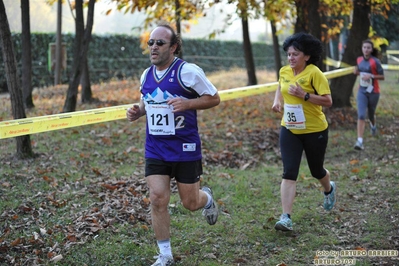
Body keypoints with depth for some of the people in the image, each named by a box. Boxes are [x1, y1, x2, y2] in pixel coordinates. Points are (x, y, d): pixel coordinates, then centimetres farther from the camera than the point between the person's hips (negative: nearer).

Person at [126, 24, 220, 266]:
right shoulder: (146, 75, 5)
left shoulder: (188, 71, -13)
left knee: (190, 203, 7)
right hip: (155, 149, 4)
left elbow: (214, 98, -8)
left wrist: (187, 103, -24)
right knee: (158, 199, -6)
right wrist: (138, 112, 0)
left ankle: (207, 198, 46)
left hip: (185, 148, -4)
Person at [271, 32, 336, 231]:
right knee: (289, 172, -9)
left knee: (316, 170, 17)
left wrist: (304, 95, -30)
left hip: (315, 131, -4)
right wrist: (277, 101, 5)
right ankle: (286, 218, -12)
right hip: (289, 130, 4)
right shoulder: (284, 71, 0)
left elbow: (328, 101, -20)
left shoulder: (314, 73, -17)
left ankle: (329, 189, 53)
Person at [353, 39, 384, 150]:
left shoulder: (375, 61, -12)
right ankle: (360, 141, -19)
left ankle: (373, 125, 54)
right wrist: (356, 71, -1)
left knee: (371, 114, 16)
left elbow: (382, 77, -9)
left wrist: (371, 76, -23)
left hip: (373, 91, -2)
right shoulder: (359, 59, 2)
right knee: (361, 115, -13)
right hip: (362, 91, 2)